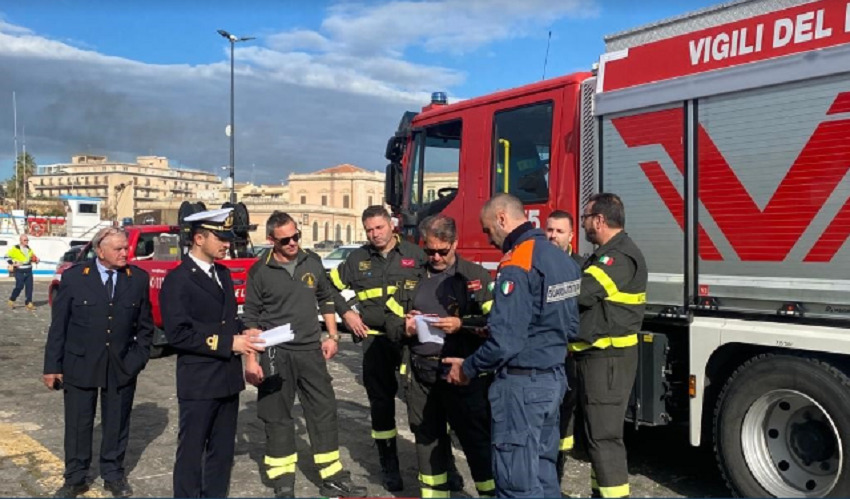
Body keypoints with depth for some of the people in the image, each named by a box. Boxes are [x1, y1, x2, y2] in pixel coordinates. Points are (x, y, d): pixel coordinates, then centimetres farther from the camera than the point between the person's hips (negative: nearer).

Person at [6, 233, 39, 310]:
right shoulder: (15, 249, -5)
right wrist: (13, 263, -13)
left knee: (29, 287, -1)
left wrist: (36, 260, 5)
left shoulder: (29, 249, 15)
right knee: (19, 286, -9)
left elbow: (33, 257, 27)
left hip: (28, 271, 6)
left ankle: (29, 303, 2)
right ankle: (12, 300, 14)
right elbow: (7, 256, -3)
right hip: (19, 272, -6)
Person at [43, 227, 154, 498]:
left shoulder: (139, 278, -1)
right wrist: (52, 366, -3)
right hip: (80, 365, -1)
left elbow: (145, 324, 5)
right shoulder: (74, 277, -5)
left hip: (121, 367, 1)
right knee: (77, 425, 10)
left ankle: (113, 475, 30)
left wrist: (139, 357, -4)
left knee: (116, 425, 12)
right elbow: (58, 324, -3)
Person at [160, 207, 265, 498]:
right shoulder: (178, 280, -12)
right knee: (192, 451, 5)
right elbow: (177, 334, -20)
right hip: (198, 382, -7)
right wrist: (229, 343, -20)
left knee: (222, 450, 16)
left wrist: (243, 333, -1)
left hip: (227, 378, 7)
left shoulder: (223, 274, 12)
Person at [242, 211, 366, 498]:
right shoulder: (260, 271, -6)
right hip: (275, 354, -3)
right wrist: (250, 360, -8)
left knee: (324, 412, 7)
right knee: (278, 419, 4)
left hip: (311, 350, 4)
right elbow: (251, 318, -4)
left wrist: (332, 337, 10)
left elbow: (327, 299, 16)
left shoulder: (312, 263, 4)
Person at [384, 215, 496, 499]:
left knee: (476, 437, 0)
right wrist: (404, 326, -7)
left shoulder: (475, 275, 0)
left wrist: (461, 324, -21)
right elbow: (391, 320, 15)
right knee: (427, 438, 14)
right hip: (421, 374, 5)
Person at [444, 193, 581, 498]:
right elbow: (569, 324, 14)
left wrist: (468, 369, -9)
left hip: (522, 383, -9)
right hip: (555, 377, 9)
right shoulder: (562, 258, 8)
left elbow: (504, 342, -24)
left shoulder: (517, 265, -20)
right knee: (543, 470, 19)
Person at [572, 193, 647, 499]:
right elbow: (585, 294, 15)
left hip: (608, 359, -11)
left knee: (603, 436, -6)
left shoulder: (620, 256, -18)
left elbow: (578, 293, -27)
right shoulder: (607, 254, 18)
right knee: (591, 432, 18)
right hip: (596, 356, 11)